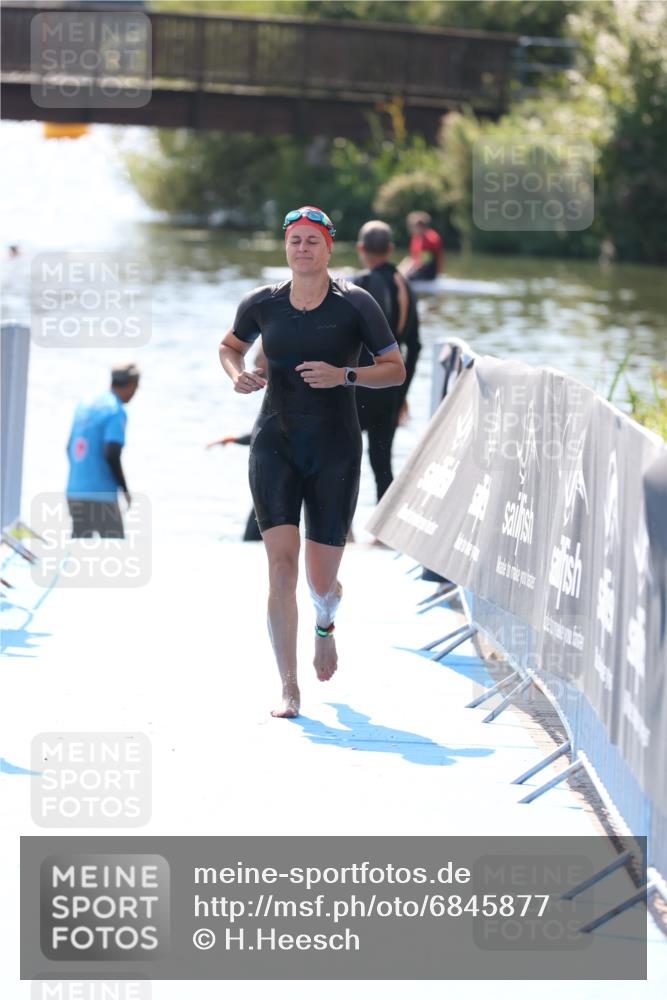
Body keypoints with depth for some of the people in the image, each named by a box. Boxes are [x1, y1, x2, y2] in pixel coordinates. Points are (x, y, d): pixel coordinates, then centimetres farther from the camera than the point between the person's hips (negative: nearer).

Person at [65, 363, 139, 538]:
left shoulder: (84, 405, 13)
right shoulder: (116, 412, -11)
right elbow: (111, 455, -20)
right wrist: (125, 489, -9)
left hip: (74, 491, 7)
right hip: (101, 495, -7)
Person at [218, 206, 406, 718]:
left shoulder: (356, 304, -4)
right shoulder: (261, 303, 2)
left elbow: (396, 368, -1)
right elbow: (231, 346, 21)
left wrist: (344, 375, -17)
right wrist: (238, 373, -2)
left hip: (335, 450, -1)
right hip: (275, 446, 1)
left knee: (322, 581, 4)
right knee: (282, 564, -15)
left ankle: (326, 623, 44)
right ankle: (289, 689, -9)